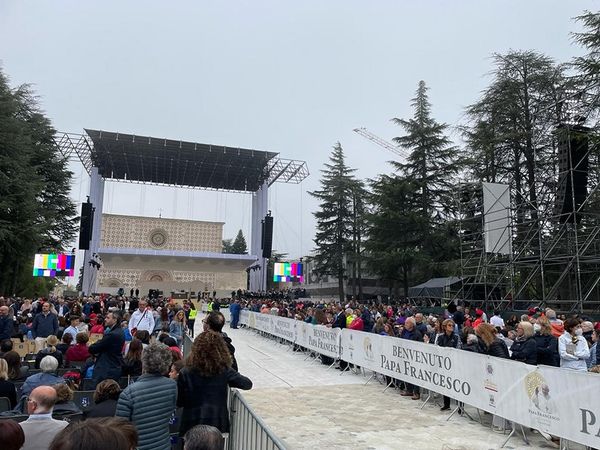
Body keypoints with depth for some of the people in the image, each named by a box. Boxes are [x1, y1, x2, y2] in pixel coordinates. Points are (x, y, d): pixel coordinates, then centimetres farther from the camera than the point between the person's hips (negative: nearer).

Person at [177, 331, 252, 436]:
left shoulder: (186, 373, -12)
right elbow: (248, 384, -3)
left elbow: (179, 402, -4)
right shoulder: (225, 371, -11)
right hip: (219, 425, 1)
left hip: (192, 426, 0)